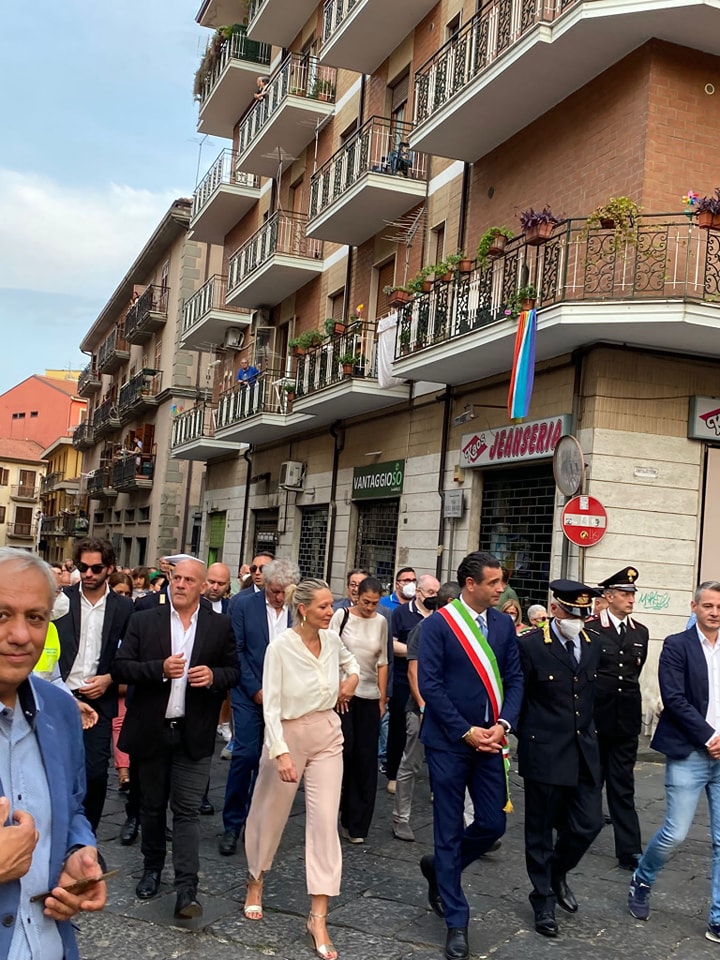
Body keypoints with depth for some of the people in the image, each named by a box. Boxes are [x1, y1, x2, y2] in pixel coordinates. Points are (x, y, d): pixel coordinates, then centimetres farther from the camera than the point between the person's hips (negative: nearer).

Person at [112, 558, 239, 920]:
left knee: (187, 810, -3)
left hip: (194, 734, -1)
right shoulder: (144, 621, 0)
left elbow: (234, 670, 6)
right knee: (152, 806, 16)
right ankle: (152, 868, 36)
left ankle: (186, 890, -1)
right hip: (151, 730, 1)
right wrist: (160, 669, -20)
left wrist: (213, 676, -16)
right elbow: (120, 668, -5)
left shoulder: (220, 626, 1)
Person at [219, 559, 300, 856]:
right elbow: (237, 651, -4)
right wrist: (256, 689, -9)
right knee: (245, 755, -7)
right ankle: (232, 825, 6)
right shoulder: (245, 606, -2)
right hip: (250, 695, -2)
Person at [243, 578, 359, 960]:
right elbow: (271, 704, -18)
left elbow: (349, 659, 25)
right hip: (289, 735, -3)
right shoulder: (281, 646, -17)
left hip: (327, 735, 4)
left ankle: (318, 918, 2)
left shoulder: (332, 639, -2)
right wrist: (281, 752, -26)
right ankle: (255, 882, 43)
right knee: (271, 813, 15)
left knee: (325, 820, -3)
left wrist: (352, 677, 5)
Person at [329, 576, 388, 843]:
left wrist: (383, 698, 6)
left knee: (365, 758, 3)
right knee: (344, 749, -9)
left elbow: (382, 662, 9)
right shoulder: (342, 615, -2)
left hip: (370, 697, 3)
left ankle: (355, 823, 12)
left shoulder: (381, 622, 6)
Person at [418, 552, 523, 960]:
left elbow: (515, 679, 6)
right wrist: (466, 732, -13)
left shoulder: (504, 624, 4)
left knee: (493, 824, 5)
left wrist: (503, 725, -8)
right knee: (450, 830, 4)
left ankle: (440, 867, 34)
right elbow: (430, 684, -13)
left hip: (489, 739, 5)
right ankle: (457, 921, 18)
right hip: (449, 741, -4)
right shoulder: (439, 623, -11)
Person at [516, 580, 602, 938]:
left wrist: (588, 733, 14)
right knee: (541, 830, 7)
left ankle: (557, 874, 35)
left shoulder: (592, 645, 6)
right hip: (545, 753, -5)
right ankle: (544, 899, 25)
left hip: (584, 753, 5)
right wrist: (530, 737, 1)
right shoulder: (530, 645, -12)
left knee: (588, 823, 7)